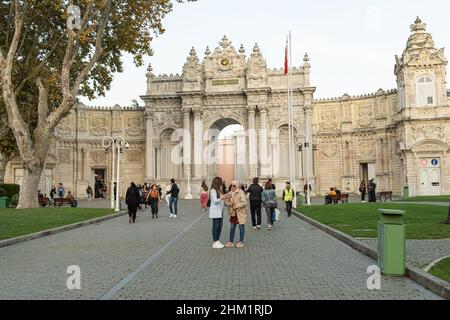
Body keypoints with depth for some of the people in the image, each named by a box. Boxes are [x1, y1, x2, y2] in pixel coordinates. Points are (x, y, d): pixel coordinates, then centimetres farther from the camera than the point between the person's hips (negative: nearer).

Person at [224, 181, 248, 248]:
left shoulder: (241, 193, -13)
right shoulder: (230, 193, 7)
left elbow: (244, 202, -20)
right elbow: (226, 201, 9)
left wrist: (236, 206, -21)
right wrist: (229, 203, -14)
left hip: (240, 213, -6)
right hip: (233, 213, 6)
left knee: (241, 227, 5)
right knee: (232, 227, 10)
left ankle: (241, 242, 16)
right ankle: (231, 241, 20)